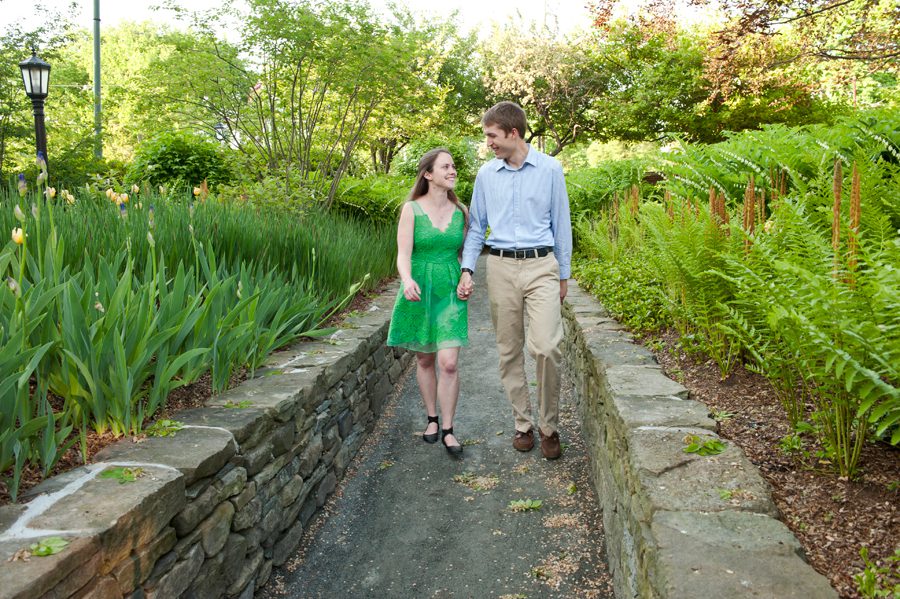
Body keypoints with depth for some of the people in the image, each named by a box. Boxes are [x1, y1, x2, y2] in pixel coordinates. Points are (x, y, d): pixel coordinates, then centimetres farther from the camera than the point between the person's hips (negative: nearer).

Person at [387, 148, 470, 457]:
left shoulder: (461, 211, 4)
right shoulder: (411, 209, -6)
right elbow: (403, 255, -13)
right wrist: (407, 280, -33)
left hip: (450, 292, 1)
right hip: (419, 291, -1)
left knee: (448, 363, -9)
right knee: (425, 359, 11)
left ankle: (448, 430, 4)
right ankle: (432, 418, 30)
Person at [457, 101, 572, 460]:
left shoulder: (550, 169, 2)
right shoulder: (486, 174, 9)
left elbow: (561, 224, 7)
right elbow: (476, 226, 13)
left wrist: (564, 274, 8)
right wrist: (467, 269, 3)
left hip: (541, 265, -3)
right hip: (501, 267, 3)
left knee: (546, 347, -14)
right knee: (509, 350, 6)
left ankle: (549, 426, 4)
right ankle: (523, 424, 20)